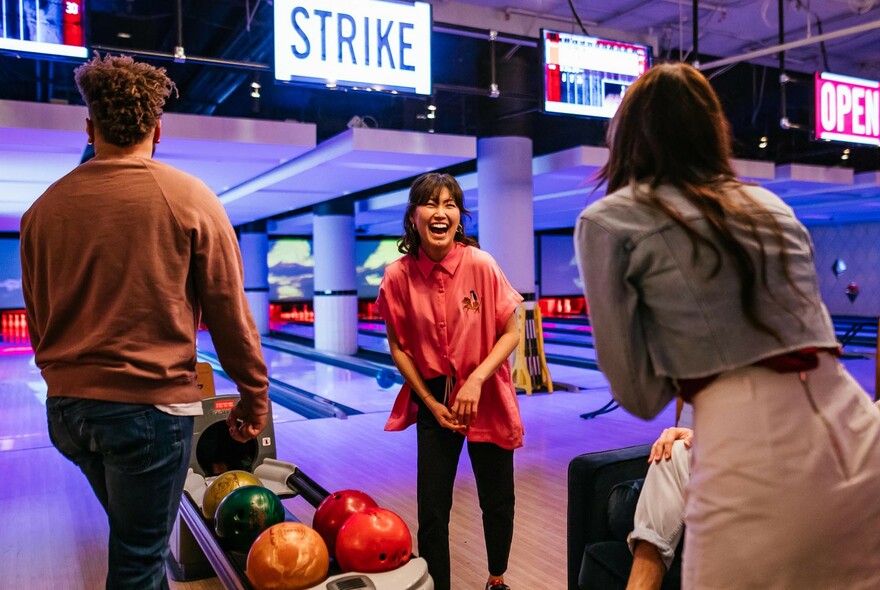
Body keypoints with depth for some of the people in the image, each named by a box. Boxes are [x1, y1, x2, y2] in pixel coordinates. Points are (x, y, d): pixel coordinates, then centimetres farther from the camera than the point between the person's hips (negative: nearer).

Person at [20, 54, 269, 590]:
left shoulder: (45, 208, 2)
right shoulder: (189, 199, -10)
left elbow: (37, 318, 11)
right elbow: (229, 313, -9)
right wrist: (254, 394, 2)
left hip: (67, 407, 5)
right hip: (152, 405, -5)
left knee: (134, 539, 26)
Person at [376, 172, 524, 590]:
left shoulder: (480, 265, -17)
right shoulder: (398, 277, -12)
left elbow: (510, 334, -10)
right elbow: (398, 347, -3)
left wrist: (476, 380, -21)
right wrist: (431, 403, -6)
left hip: (485, 396, 0)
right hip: (433, 399, 1)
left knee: (497, 500, 15)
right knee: (432, 509, 6)